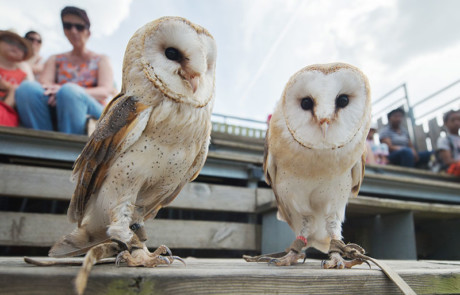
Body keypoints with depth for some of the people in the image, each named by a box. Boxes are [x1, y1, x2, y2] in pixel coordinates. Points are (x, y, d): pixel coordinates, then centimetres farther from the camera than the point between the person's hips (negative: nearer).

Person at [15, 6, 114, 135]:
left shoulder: (101, 60, 16)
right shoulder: (55, 60, 25)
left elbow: (105, 91, -3)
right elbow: (44, 83, 5)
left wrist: (72, 92, -22)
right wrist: (52, 90, -22)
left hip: (90, 113, -2)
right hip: (54, 111, 3)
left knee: (68, 90, -34)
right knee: (27, 87, -25)